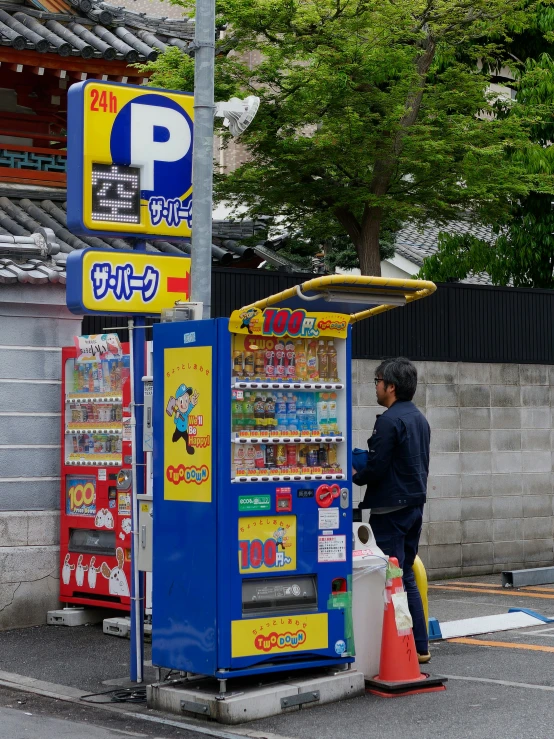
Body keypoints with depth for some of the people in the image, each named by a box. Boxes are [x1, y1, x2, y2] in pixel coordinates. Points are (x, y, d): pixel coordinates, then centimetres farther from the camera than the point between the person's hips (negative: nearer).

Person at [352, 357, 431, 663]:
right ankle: (420, 646, 16)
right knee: (407, 576, 15)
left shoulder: (389, 420, -17)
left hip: (390, 508, -9)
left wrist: (355, 475, 0)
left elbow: (376, 468, -20)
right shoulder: (419, 418, 13)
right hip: (415, 504, 9)